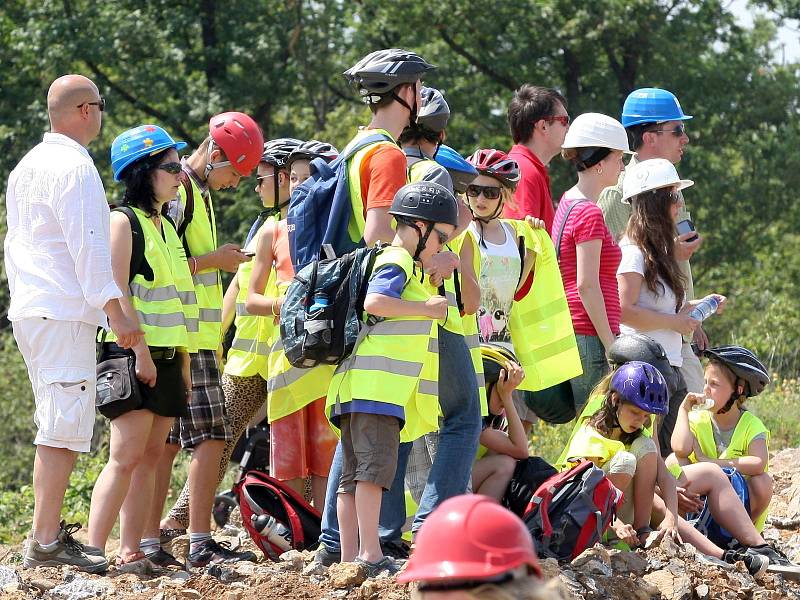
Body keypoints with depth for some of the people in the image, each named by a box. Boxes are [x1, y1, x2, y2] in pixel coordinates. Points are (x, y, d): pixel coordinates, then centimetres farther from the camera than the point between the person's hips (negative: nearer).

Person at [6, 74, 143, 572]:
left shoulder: (27, 166, 19)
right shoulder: (75, 167, -11)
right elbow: (88, 246, -18)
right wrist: (115, 309, -19)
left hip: (29, 309, 10)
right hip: (64, 312, -10)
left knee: (58, 428, 15)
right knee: (64, 428, -11)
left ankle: (52, 530, 17)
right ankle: (45, 544, -15)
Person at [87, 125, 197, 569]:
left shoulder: (166, 227, 19)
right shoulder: (123, 222, -6)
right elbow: (117, 293, -15)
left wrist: (184, 363, 17)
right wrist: (141, 351, -22)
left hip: (165, 359, 8)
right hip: (132, 352, -8)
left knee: (150, 457, 4)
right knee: (127, 455, -15)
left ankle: (130, 551, 4)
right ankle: (93, 549, -18)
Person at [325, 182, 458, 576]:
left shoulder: (394, 262, 27)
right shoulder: (398, 261, -5)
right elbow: (374, 301, -21)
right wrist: (426, 308, -13)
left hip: (364, 385, 11)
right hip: (376, 384, -11)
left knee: (355, 474, 6)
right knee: (377, 463, -15)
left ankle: (350, 558, 4)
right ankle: (370, 555, -20)